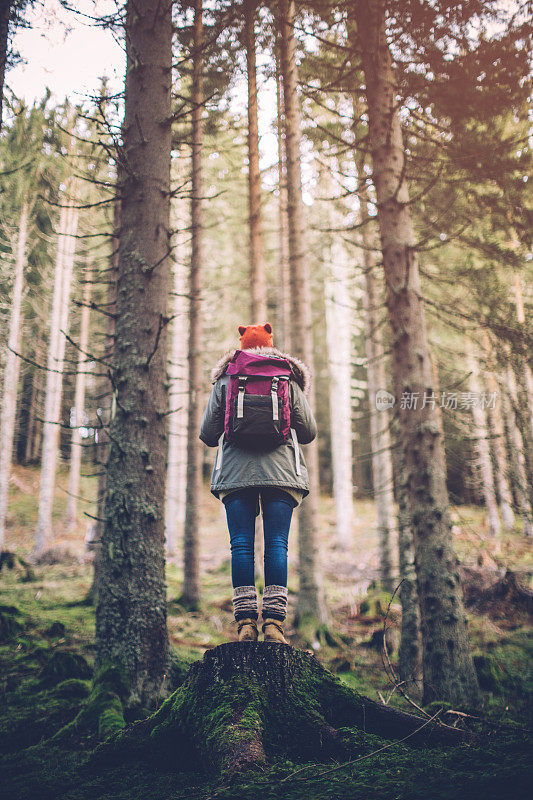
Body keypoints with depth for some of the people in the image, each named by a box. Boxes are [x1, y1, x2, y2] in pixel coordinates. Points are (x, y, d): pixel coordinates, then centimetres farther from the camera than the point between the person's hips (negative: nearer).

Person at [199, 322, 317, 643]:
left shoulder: (224, 380, 11)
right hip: (281, 468, 0)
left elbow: (207, 434, 9)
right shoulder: (289, 380, 12)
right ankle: (274, 622, -8)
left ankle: (246, 622, -4)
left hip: (235, 471, 0)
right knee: (277, 544, -2)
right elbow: (309, 432, 11)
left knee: (242, 544, 0)